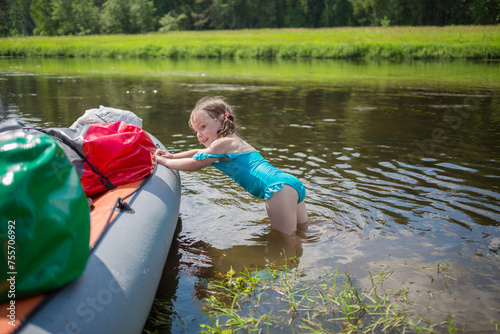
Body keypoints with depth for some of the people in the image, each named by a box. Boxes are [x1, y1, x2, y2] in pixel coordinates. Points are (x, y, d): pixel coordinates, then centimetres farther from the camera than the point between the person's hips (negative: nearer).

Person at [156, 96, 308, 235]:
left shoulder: (223, 143, -5)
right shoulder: (232, 141, 26)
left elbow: (195, 164, 3)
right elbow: (199, 153, 38)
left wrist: (165, 161, 14)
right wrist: (172, 156, 37)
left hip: (280, 188, -10)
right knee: (301, 231, 23)